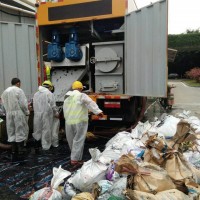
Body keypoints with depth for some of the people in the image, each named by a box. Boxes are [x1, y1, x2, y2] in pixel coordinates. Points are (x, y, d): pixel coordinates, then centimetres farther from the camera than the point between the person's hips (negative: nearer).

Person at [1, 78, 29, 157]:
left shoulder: (5, 91, 11)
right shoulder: (19, 90, -8)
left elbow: (4, 103, 9)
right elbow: (23, 103, -11)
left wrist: (9, 110, 15)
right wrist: (27, 112, 0)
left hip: (9, 114, 6)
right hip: (18, 113, -5)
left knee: (11, 131, 10)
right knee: (21, 130, 4)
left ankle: (14, 150, 14)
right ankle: (20, 147, 3)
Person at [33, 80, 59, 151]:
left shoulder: (36, 94, 10)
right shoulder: (49, 94, -8)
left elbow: (34, 105, 8)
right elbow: (53, 106, -10)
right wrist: (56, 113, 3)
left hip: (37, 115, 5)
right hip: (46, 116, -5)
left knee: (38, 132, 13)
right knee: (46, 131, 5)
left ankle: (36, 148, 18)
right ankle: (46, 147, 12)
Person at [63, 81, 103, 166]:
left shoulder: (67, 98, 16)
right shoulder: (81, 95, -7)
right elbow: (90, 103, -22)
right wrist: (98, 111, -31)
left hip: (68, 122, 7)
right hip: (79, 122, -7)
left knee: (72, 141, 17)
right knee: (78, 141, -1)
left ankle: (74, 157, 31)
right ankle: (75, 159, 2)